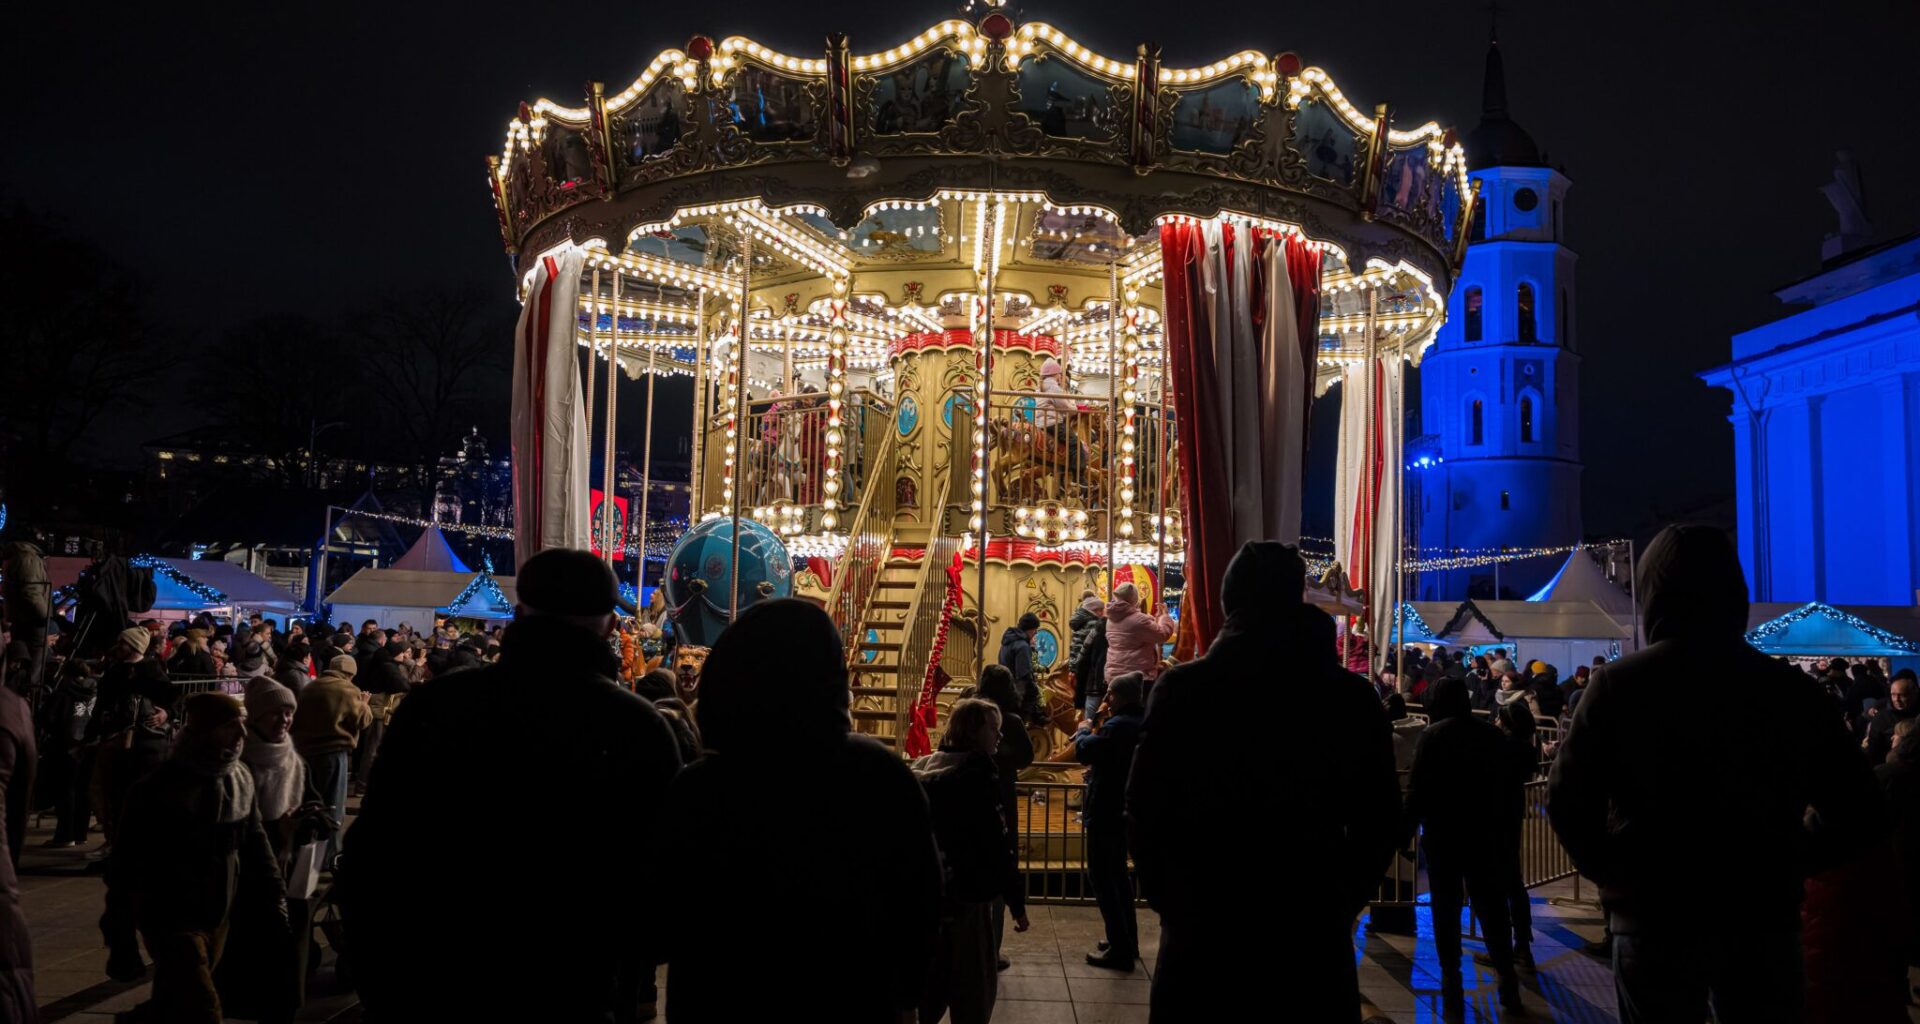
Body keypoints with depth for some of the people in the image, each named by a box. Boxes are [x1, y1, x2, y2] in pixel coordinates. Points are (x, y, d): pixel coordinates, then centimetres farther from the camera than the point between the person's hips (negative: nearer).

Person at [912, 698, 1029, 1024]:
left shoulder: (921, 769, 9)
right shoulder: (975, 775, -14)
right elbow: (995, 845, -17)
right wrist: (1017, 900, -12)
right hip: (965, 895, -7)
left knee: (931, 979, 18)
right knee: (975, 985, 3)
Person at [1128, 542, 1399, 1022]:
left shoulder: (1182, 689, -8)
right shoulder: (1353, 696, -2)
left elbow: (1145, 812, -7)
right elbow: (1379, 820, 3)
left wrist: (1170, 900, 6)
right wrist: (1339, 903, 14)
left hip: (1204, 926, -1)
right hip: (1314, 930, 2)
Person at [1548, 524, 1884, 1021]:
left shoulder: (1618, 684, -10)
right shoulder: (1793, 689, -2)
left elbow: (1569, 804, -11)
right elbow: (1856, 815, 2)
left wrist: (1618, 875, 5)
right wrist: (1783, 866, 14)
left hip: (1657, 917, -2)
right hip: (1764, 917, 2)